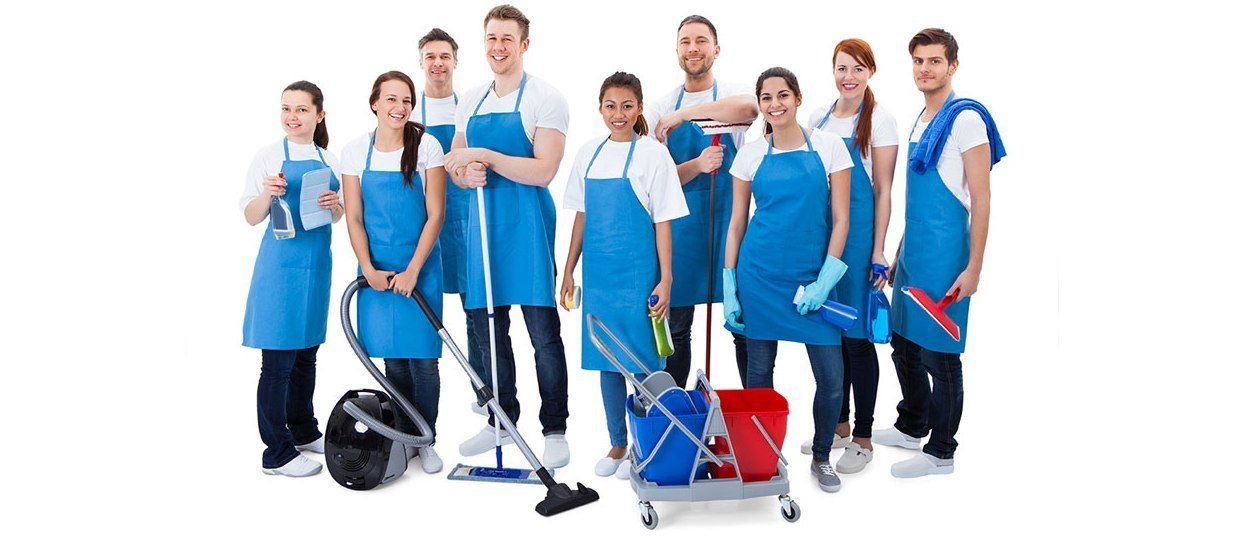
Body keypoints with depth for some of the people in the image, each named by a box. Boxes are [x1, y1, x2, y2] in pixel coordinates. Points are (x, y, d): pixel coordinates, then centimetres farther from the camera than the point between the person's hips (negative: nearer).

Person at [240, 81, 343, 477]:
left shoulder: (328, 159, 10)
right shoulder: (269, 157, -3)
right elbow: (251, 217, -4)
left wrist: (334, 204, -6)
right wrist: (267, 194, -24)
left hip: (318, 261, 5)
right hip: (282, 261, -5)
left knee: (307, 350, 16)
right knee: (278, 356, -4)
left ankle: (304, 430, 31)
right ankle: (277, 453, 4)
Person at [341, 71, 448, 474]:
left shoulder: (427, 147, -5)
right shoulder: (356, 152, 1)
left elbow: (435, 216, -7)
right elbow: (354, 218, 2)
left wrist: (412, 271, -12)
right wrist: (368, 270, -9)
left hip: (419, 266, -2)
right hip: (376, 269, 2)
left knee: (422, 357, -1)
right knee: (392, 358, 7)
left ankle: (426, 440, 14)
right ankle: (404, 437, 21)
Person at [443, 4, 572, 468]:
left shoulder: (545, 99, -5)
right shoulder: (470, 102, 14)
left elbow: (543, 170, -15)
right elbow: (453, 166, 17)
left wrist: (484, 156, -18)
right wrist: (465, 174, -6)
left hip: (527, 223, -6)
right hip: (482, 221, 6)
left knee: (543, 332, -2)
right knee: (487, 328, 12)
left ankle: (554, 430, 10)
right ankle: (501, 421, 27)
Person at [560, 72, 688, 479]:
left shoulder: (652, 153, -5)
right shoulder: (589, 154, 8)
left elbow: (662, 223, -7)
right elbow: (581, 217, 13)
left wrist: (666, 280, -11)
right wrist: (569, 271, 11)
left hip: (637, 273, -5)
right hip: (598, 273, 5)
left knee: (642, 361, 1)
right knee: (606, 360, 11)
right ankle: (617, 444, 25)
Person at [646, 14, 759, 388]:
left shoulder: (733, 93, 2)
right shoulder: (661, 108, 8)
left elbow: (747, 107, -26)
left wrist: (682, 114, -25)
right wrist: (697, 166, -18)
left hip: (729, 221, -2)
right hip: (680, 227, 2)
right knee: (676, 329, 10)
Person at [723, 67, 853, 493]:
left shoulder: (829, 146, 1)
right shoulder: (750, 155, 5)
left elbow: (841, 219, -1)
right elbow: (737, 222, 7)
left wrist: (824, 281, -9)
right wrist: (729, 288, 2)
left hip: (812, 277, -1)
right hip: (759, 276, 1)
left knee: (830, 377, -2)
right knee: (759, 370, 8)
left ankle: (821, 457, 21)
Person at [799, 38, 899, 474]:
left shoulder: (879, 120, -5)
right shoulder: (819, 117, 11)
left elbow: (883, 191, -7)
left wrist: (878, 251, -11)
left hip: (858, 231, -6)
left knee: (856, 335, -1)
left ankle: (863, 437, 10)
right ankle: (838, 424, 26)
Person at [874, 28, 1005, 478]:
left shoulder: (965, 119, -12)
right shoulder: (920, 121, 13)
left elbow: (981, 200, -14)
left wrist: (973, 268, -17)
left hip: (944, 256, -8)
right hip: (913, 254, 8)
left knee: (939, 353, 1)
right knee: (904, 344, 18)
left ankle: (941, 452, 15)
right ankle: (912, 426, 36)